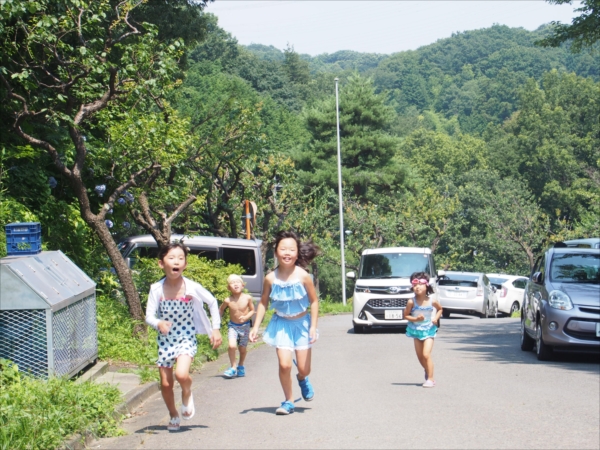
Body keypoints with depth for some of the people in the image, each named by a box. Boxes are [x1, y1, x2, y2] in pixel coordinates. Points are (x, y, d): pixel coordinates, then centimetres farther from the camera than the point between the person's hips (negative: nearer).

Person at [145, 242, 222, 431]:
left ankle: (187, 394, 9)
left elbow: (212, 302, 2)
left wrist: (215, 329, 0)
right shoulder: (157, 289, -12)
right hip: (165, 340, 2)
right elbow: (149, 316, -11)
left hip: (186, 337, -2)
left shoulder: (192, 287, -13)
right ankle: (174, 416, 33)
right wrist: (158, 323, -33)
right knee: (166, 384, 7)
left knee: (181, 374, -26)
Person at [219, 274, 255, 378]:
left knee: (242, 348, 10)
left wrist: (246, 317, -20)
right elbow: (221, 309, 5)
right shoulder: (228, 301, -14)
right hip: (233, 326, 0)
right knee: (232, 346, -20)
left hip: (245, 326, 1)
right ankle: (233, 368, -2)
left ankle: (241, 366, 38)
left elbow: (252, 310, -3)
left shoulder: (247, 298, -16)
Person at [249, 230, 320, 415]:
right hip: (281, 324, 1)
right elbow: (263, 303, 1)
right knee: (284, 364, -13)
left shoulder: (303, 276, -17)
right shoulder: (271, 278, -11)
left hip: (301, 323, 0)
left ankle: (302, 380, 43)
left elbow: (314, 301, -7)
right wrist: (256, 327, -2)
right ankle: (288, 402, 8)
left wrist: (313, 326, -9)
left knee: (304, 368, 5)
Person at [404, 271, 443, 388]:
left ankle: (430, 379, -6)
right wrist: (416, 319, -21)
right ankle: (427, 371, 41)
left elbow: (440, 309, 9)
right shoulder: (411, 302, -14)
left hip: (429, 330, -2)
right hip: (416, 330, 2)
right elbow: (406, 315, -5)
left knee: (426, 354, -14)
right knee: (420, 356, 12)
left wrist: (436, 318, -8)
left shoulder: (432, 301, -12)